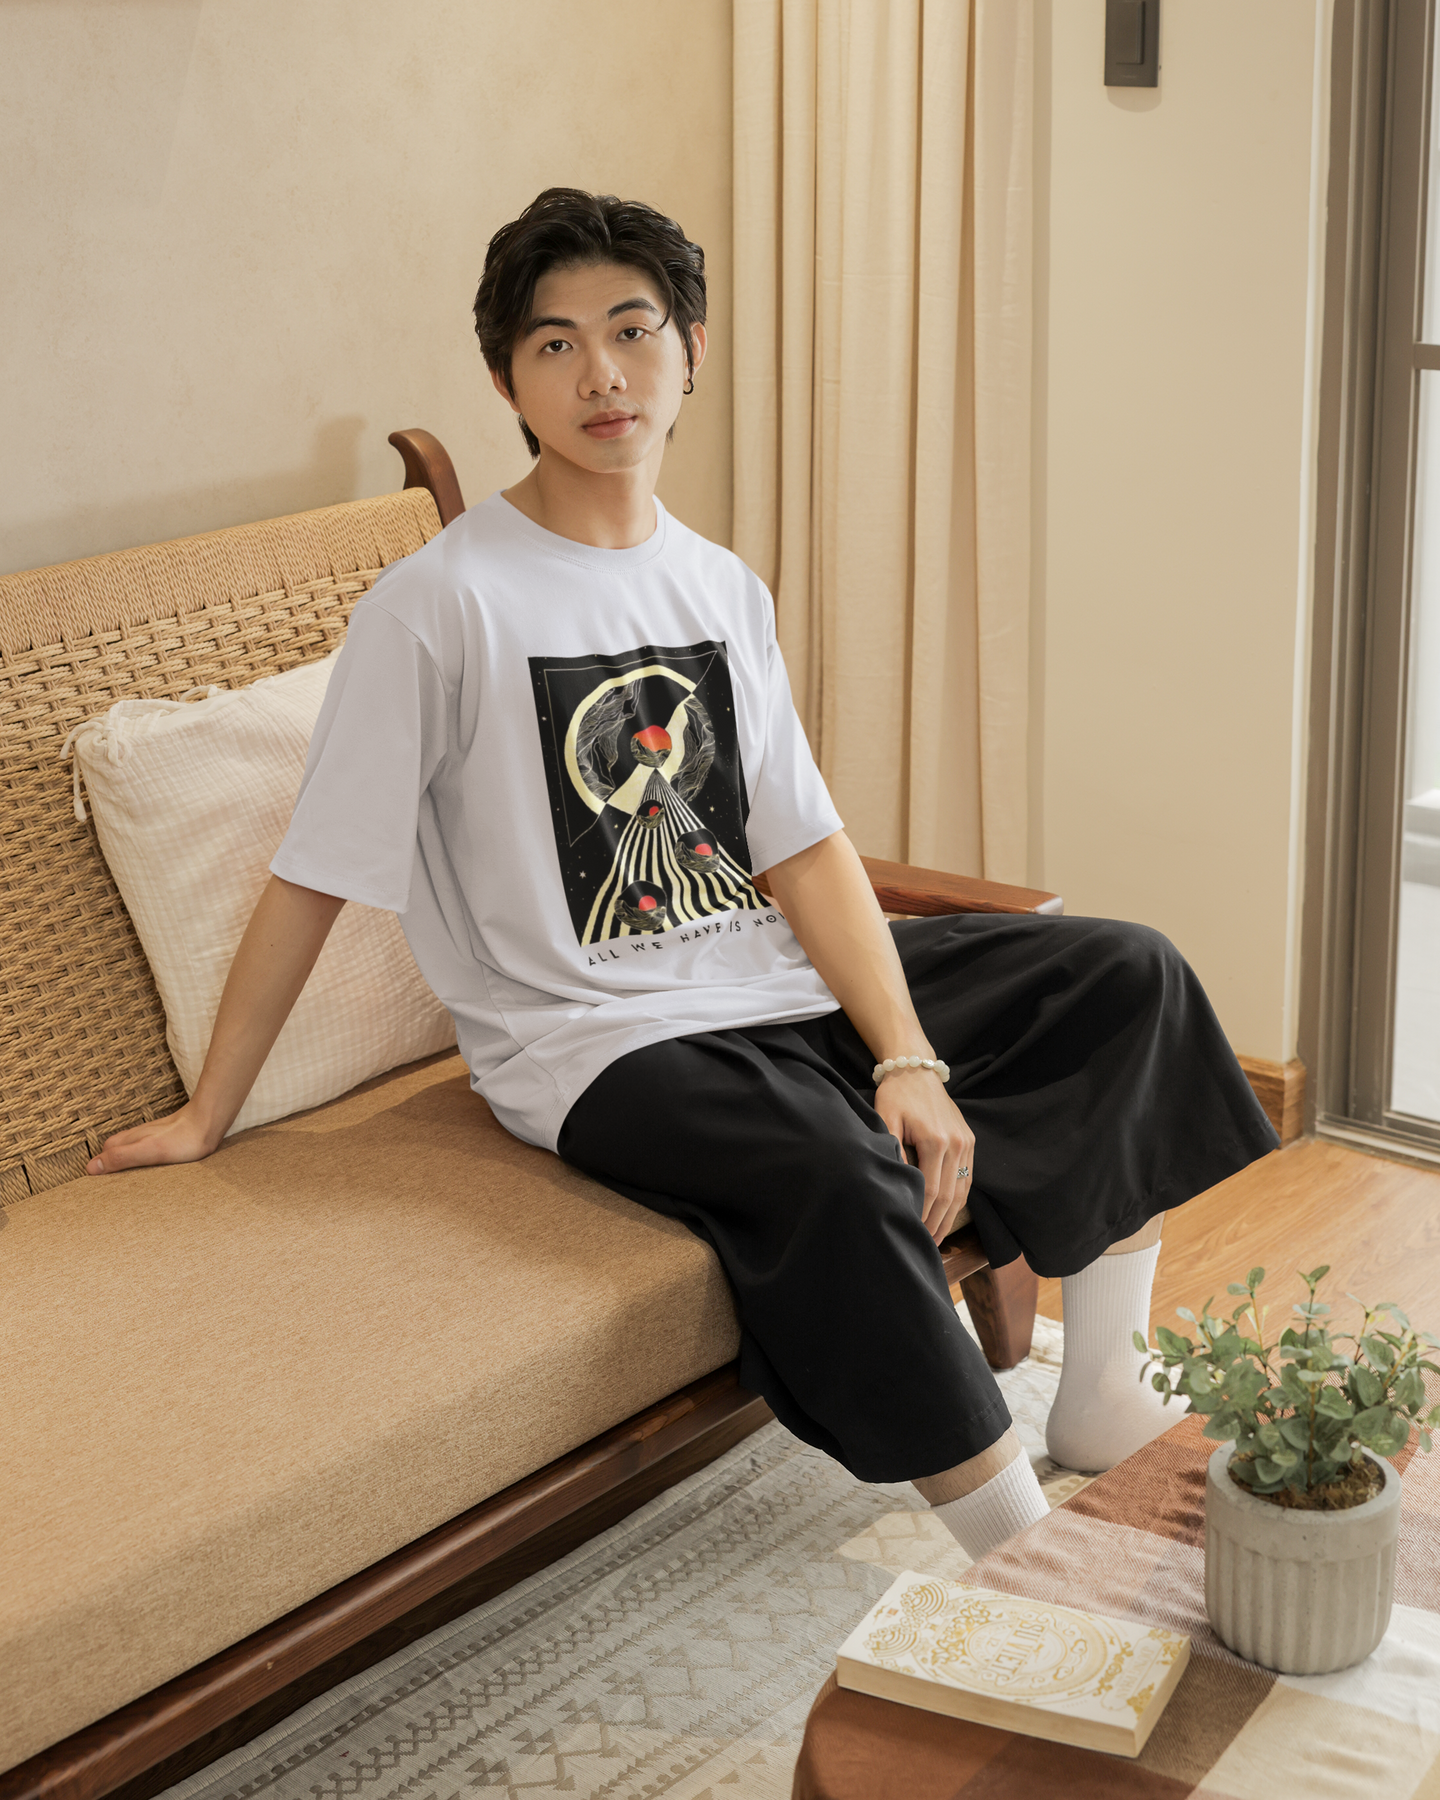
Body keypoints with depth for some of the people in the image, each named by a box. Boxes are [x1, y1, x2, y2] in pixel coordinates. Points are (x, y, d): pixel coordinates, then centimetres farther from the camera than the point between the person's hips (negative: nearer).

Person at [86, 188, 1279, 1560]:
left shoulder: (723, 587, 8)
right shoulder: (439, 606, -12)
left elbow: (805, 846, 3)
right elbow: (314, 879, -8)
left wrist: (908, 1055, -10)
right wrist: (206, 1116, -5)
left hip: (774, 983, 7)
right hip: (596, 1040, -7)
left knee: (1127, 974, 1)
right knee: (829, 1166, -37)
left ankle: (1104, 1394, 7)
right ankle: (1014, 1550, -21)